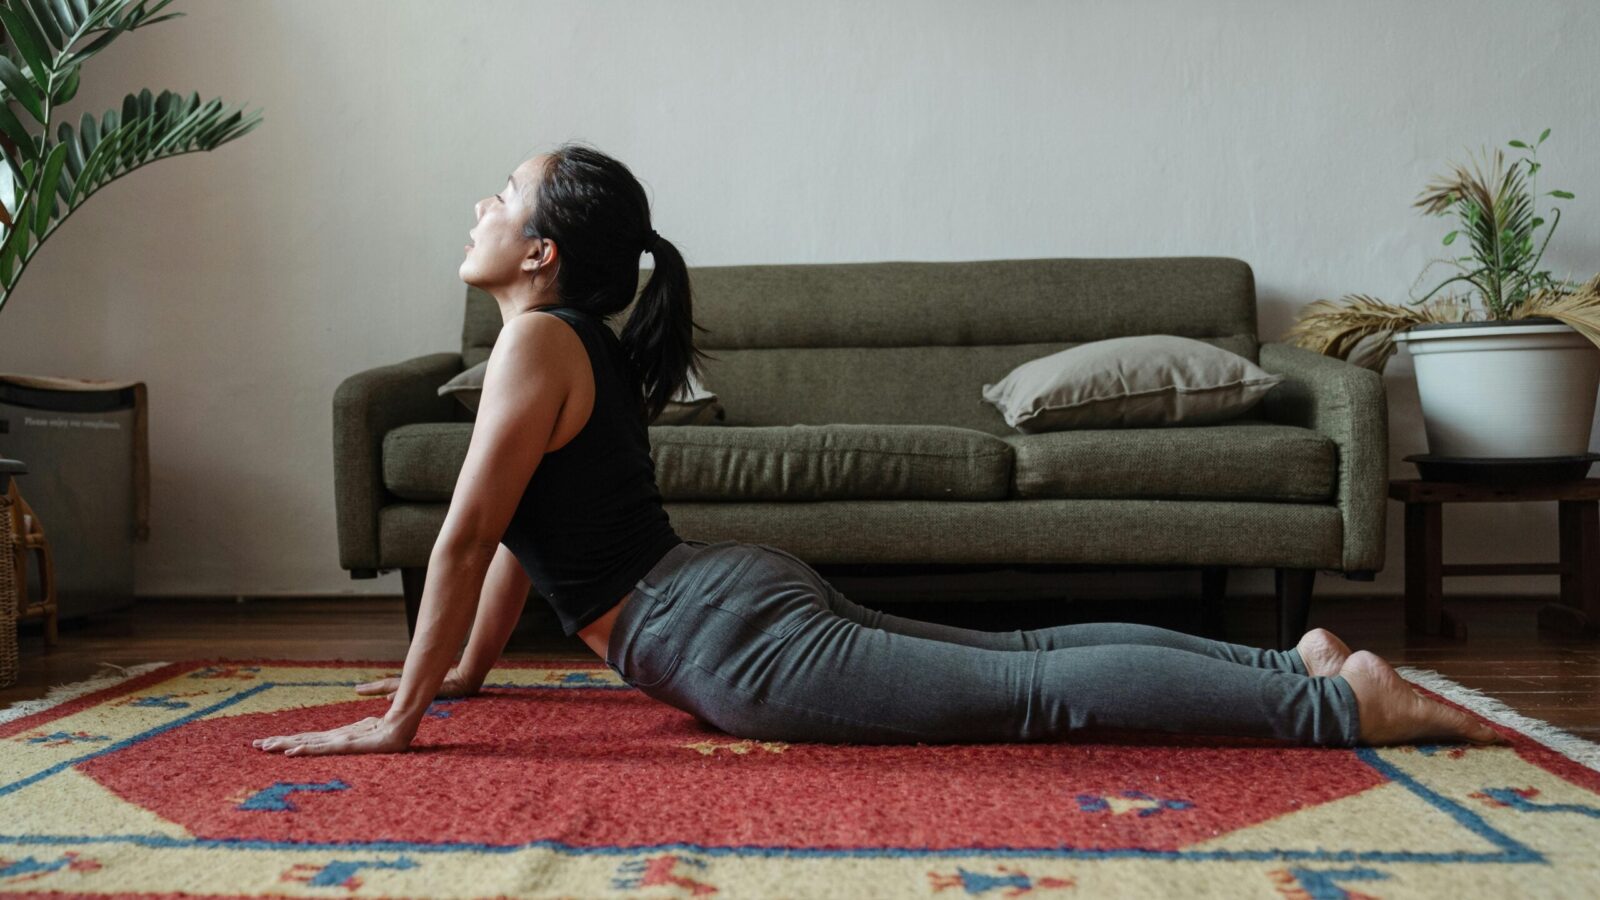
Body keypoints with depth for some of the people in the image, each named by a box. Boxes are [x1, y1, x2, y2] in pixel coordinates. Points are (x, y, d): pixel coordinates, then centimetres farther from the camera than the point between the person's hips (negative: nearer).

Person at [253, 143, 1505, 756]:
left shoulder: (536, 340, -11)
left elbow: (467, 536, -13)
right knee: (1023, 652, 12)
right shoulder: (588, 345, 18)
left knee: (1041, 691, -11)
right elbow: (524, 533, 25)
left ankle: (1341, 702, -9)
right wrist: (467, 673, 31)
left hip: (733, 635, -9)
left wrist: (399, 717, -7)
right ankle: (1295, 659, 16)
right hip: (740, 593, 9)